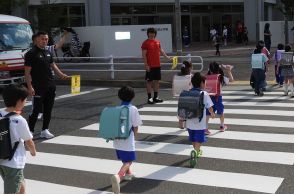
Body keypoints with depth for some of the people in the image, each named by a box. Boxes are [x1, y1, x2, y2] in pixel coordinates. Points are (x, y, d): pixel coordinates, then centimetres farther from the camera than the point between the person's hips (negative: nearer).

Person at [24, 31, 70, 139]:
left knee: (48, 109, 10)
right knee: (36, 110, -4)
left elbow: (53, 65, 24)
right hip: (38, 88, -7)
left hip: (50, 86, 7)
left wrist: (61, 75, 8)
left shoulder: (48, 52, 14)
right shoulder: (31, 53, -8)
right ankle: (30, 131, 7)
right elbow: (27, 72, -11)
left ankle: (45, 130, 20)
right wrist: (29, 86, -18)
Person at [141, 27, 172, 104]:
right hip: (150, 66, -6)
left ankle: (156, 97, 20)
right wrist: (146, 65, -15)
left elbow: (161, 50, 23)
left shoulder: (158, 42, 11)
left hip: (157, 65, 6)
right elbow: (144, 55, -10)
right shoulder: (145, 43, -7)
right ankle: (149, 98, 4)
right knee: (149, 81, -1)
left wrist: (167, 57, 19)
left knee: (157, 81, 11)